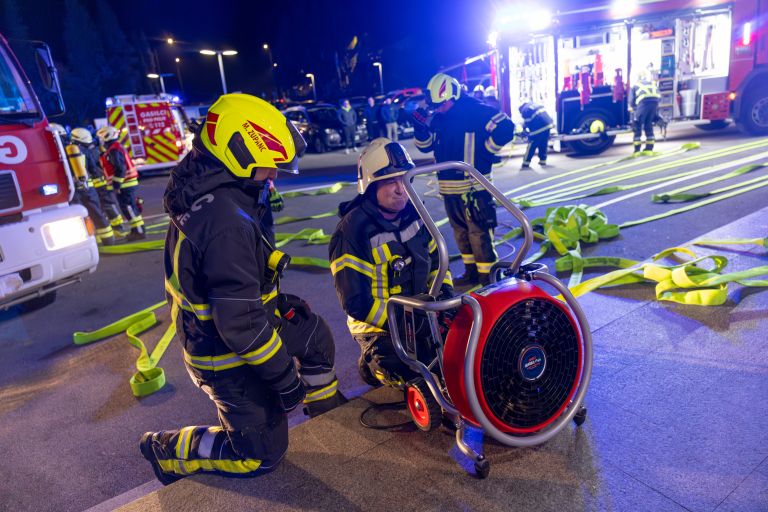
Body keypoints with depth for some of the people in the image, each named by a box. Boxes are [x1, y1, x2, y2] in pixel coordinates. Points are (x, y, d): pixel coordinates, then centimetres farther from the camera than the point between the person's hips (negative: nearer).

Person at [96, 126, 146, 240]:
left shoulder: (114, 150, -15)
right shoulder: (118, 147, 18)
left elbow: (120, 169, -23)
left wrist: (116, 184, -20)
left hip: (124, 184, -10)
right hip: (129, 182, 10)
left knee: (128, 208, -7)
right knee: (131, 207, 13)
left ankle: (139, 231, -6)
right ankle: (137, 230, 19)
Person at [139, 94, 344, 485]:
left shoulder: (203, 192, -2)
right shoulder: (226, 221, -34)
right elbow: (240, 323, -33)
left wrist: (277, 299, 20)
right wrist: (285, 377, -21)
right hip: (229, 355, -9)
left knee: (316, 335, 22)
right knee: (261, 454, 8)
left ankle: (326, 409, 43)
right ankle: (168, 450, 20)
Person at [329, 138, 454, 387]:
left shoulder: (413, 214, 1)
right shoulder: (352, 233, -21)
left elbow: (434, 256, 15)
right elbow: (356, 302, -22)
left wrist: (445, 291, -4)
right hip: (379, 328, -7)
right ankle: (373, 364, 9)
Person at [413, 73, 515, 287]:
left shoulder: (475, 110, -11)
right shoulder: (437, 117, 10)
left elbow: (505, 127, -16)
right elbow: (426, 146, 15)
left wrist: (485, 151, -11)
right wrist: (421, 127, -3)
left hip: (473, 186, -8)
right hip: (448, 188, 8)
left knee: (479, 232, -5)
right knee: (460, 231, 16)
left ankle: (487, 277, 5)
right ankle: (471, 272, 31)